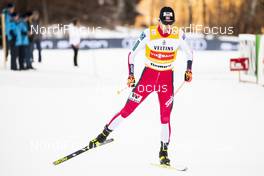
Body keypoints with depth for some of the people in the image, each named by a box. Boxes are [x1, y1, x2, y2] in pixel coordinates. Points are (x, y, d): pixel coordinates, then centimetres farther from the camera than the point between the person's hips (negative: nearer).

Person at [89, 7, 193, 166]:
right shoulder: (148, 34, -15)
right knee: (128, 109, -4)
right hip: (148, 75, -1)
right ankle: (104, 134, 9)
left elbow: (189, 52, 10)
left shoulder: (178, 35, -9)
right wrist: (131, 74, -8)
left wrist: (189, 70, 1)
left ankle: (164, 151, 8)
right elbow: (132, 53, -4)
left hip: (167, 78, 1)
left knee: (165, 116, -5)